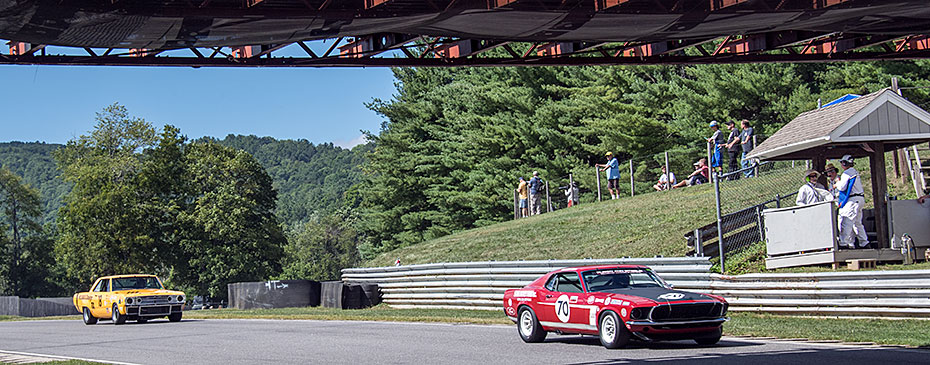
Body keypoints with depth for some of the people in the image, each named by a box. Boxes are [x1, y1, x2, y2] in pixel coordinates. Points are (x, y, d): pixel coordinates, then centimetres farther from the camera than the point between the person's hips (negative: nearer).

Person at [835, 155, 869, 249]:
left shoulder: (847, 173, -10)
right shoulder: (855, 172, 19)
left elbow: (842, 187, -14)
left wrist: (838, 183, 5)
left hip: (852, 200, -9)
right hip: (860, 199, 9)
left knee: (846, 222, -13)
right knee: (857, 222, 14)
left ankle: (843, 242, -18)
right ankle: (864, 242, 14)